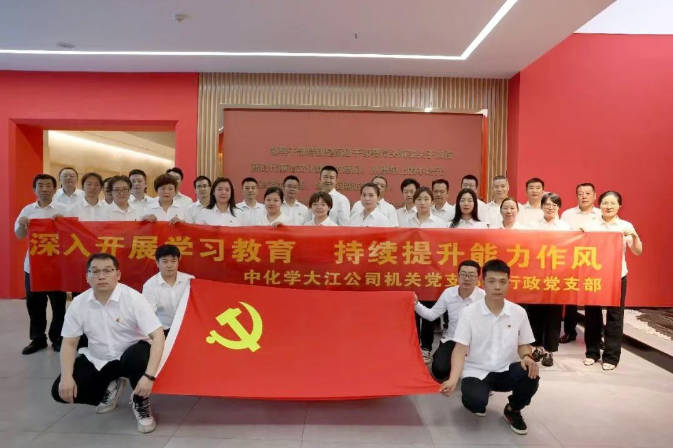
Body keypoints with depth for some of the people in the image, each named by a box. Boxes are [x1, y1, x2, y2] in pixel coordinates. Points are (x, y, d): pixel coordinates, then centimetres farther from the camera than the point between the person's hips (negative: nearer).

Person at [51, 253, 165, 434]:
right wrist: (66, 377, -16)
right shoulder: (78, 303, -9)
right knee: (60, 390, -13)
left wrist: (149, 375, -38)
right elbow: (69, 343, 0)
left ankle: (140, 402, -7)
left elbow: (158, 335, -28)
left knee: (142, 352, -37)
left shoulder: (133, 298, -22)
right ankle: (108, 388, 16)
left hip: (130, 356, -4)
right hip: (96, 361, 4)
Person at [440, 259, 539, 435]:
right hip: (476, 371, -2)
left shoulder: (518, 312, -2)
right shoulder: (469, 312, -10)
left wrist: (527, 357, -16)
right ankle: (477, 401, 11)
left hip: (506, 370, 3)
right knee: (476, 402, -32)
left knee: (530, 374, -29)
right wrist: (453, 379, -26)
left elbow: (523, 345, 9)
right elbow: (460, 349, -11)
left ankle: (513, 410, 4)